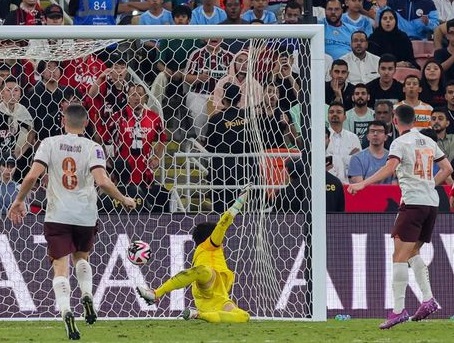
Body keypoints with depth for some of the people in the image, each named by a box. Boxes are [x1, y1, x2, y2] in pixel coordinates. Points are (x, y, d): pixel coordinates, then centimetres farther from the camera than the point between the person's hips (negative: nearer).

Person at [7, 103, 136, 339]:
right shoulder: (92, 148, -3)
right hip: (85, 215, 1)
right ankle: (87, 295, 4)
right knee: (81, 257, 27)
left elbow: (33, 175, -10)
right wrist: (124, 200, 0)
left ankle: (65, 311, -23)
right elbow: (102, 181, -15)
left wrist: (19, 201, 4)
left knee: (61, 267, -2)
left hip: (57, 215, -1)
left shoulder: (50, 144, -1)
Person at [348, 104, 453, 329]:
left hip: (413, 202, -7)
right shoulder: (428, 142, 16)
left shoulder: (401, 142, -5)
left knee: (399, 256, -9)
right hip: (432, 203, 8)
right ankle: (428, 299, 9)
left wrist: (363, 184, -23)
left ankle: (399, 309, -16)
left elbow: (390, 167, -21)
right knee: (413, 252, 20)